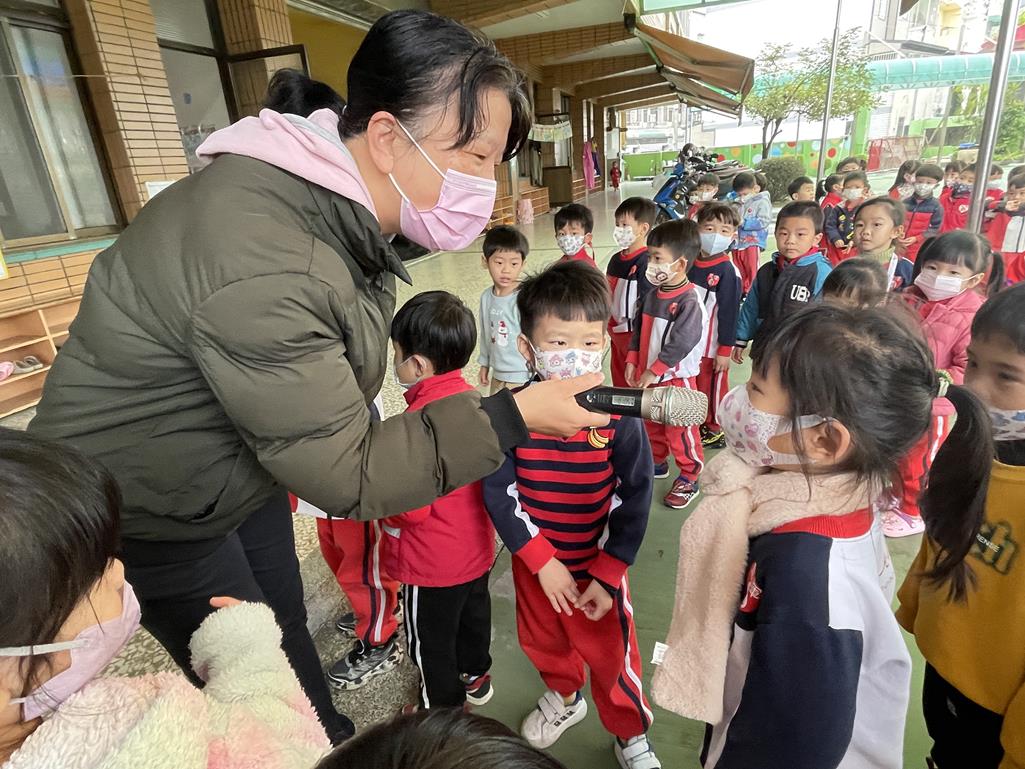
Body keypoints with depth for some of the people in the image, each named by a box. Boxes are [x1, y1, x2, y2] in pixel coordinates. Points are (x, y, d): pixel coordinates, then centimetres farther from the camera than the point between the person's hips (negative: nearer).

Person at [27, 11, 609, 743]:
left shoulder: (341, 202, -9)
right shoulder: (260, 266, -38)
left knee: (288, 631, 24)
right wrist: (513, 416, -32)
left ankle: (331, 741, 47)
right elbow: (344, 478, -31)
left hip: (244, 467, 7)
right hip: (142, 511, -7)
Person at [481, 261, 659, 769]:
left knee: (611, 655, 16)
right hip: (533, 561, 2)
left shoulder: (617, 416, -19)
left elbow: (633, 497, -13)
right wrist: (542, 560, -17)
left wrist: (606, 575, -14)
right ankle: (564, 695, 58)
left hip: (598, 565, -2)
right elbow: (498, 491, -14)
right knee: (542, 642, 26)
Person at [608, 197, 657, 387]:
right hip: (616, 329, 8)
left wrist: (639, 333, -18)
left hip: (635, 331, -8)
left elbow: (646, 300, -18)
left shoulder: (646, 261, -15)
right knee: (618, 378, 20)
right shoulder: (616, 259, 10)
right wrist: (608, 324, 15)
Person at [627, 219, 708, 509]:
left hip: (677, 377, -8)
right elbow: (639, 329, 9)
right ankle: (657, 462, 43)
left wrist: (654, 371, -21)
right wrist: (632, 361, 0)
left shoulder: (689, 301, -21)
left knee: (680, 430, 5)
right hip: (649, 376, 8)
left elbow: (681, 343, -25)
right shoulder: (653, 295, 4)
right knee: (651, 423, 22)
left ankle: (689, 478, 21)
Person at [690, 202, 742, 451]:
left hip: (712, 345, -5)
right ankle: (697, 423, 36)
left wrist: (725, 349, -13)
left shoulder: (728, 271, -16)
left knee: (713, 388, 10)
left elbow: (729, 312, -14)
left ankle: (714, 430, 29)